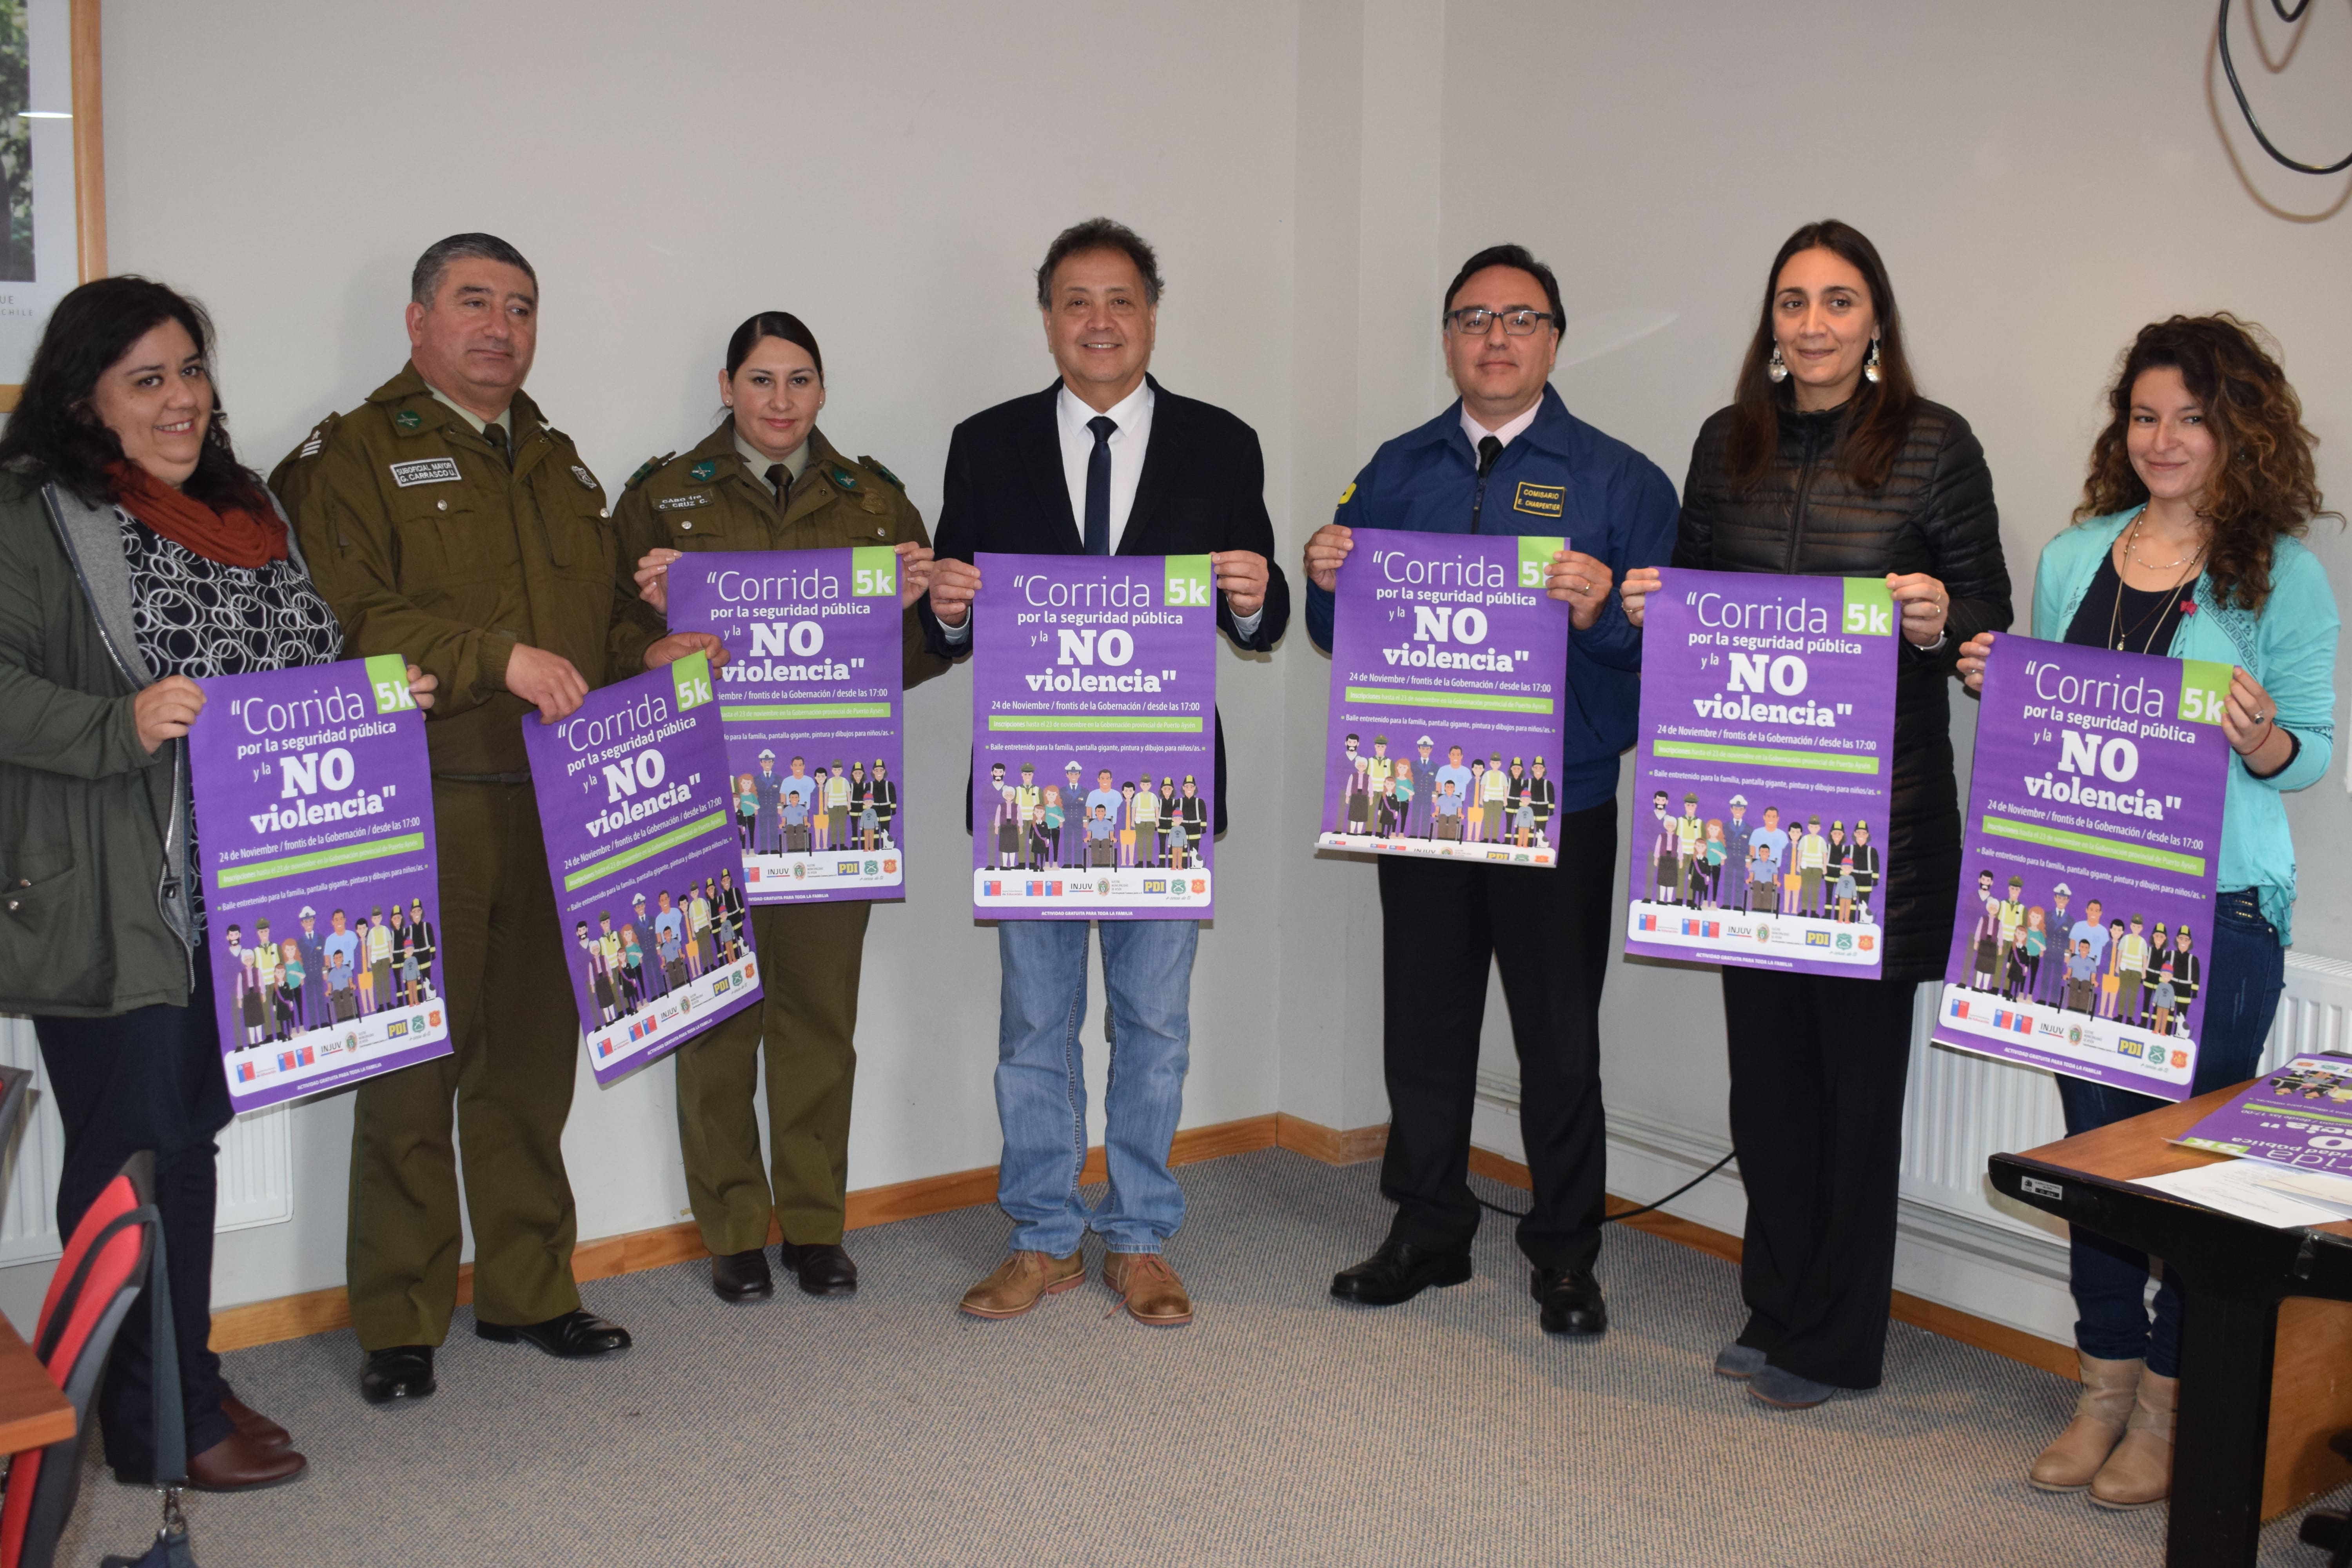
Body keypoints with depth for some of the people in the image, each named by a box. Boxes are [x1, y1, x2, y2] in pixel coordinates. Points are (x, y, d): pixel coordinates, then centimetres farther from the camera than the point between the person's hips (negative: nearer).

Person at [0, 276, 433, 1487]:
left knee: (190, 1135, 17)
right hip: (106, 905, -7)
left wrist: (386, 697, 5)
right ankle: (160, 1425, 13)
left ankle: (181, 1379, 31)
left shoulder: (241, 511, 15)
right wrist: (122, 726, -29)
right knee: (136, 1152, 0)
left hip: (226, 894, 7)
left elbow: (302, 676, 22)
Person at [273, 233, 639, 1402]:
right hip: (423, 810, -5)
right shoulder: (352, 458, -1)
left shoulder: (559, 466, 21)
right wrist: (500, 656, -20)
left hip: (554, 809, 6)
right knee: (413, 1066, 0)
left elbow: (606, 619, 27)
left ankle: (528, 1288, 24)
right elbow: (346, 623, -14)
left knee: (532, 1058, 12)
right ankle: (399, 1323, 12)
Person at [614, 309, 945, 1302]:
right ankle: (733, 1231, 15)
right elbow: (619, 646, 4)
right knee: (719, 1012, 2)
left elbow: (915, 662, 11)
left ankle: (815, 1221, 18)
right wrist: (661, 616, -16)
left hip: (835, 794, 2)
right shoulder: (664, 496, 5)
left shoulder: (876, 500, 11)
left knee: (822, 1007, 4)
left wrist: (911, 606, -9)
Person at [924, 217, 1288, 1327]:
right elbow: (956, 626, 5)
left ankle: (1139, 1240, 25)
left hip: (1165, 784, 0)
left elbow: (1261, 627, 2)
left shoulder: (1220, 446, 3)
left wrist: (1256, 599, -20)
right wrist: (948, 606, -18)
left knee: (1154, 1023, 10)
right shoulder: (987, 446, 4)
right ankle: (1045, 1239, 26)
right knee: (1034, 1023, 11)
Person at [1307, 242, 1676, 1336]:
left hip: (1559, 803, -3)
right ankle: (1428, 1232, 27)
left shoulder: (1617, 479, 1)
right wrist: (1326, 581, -9)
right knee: (1423, 1021, 11)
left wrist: (1604, 610, -25)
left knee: (1559, 1037, 6)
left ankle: (1565, 1256, 21)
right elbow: (1342, 634, 12)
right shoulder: (1396, 470, 11)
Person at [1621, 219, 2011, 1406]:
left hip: (1878, 807, -4)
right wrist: (1649, 605, -4)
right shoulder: (1727, 442, 10)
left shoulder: (1934, 443, -1)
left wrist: (1939, 622, -22)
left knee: (1857, 1072, 3)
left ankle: (1833, 1343, 17)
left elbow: (1989, 616, -1)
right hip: (1747, 800, 4)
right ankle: (1776, 1314, 26)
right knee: (1766, 1063, 10)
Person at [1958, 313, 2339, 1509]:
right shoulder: (2073, 558, 9)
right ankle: (2103, 1394, 25)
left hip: (2218, 907, -4)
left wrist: (2260, 738, -23)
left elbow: (2314, 750, -1)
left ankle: (2168, 1410, 20)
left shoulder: (2281, 573, -2)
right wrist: (1997, 687, -3)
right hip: (2080, 899, 4)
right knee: (2096, 1141, 11)